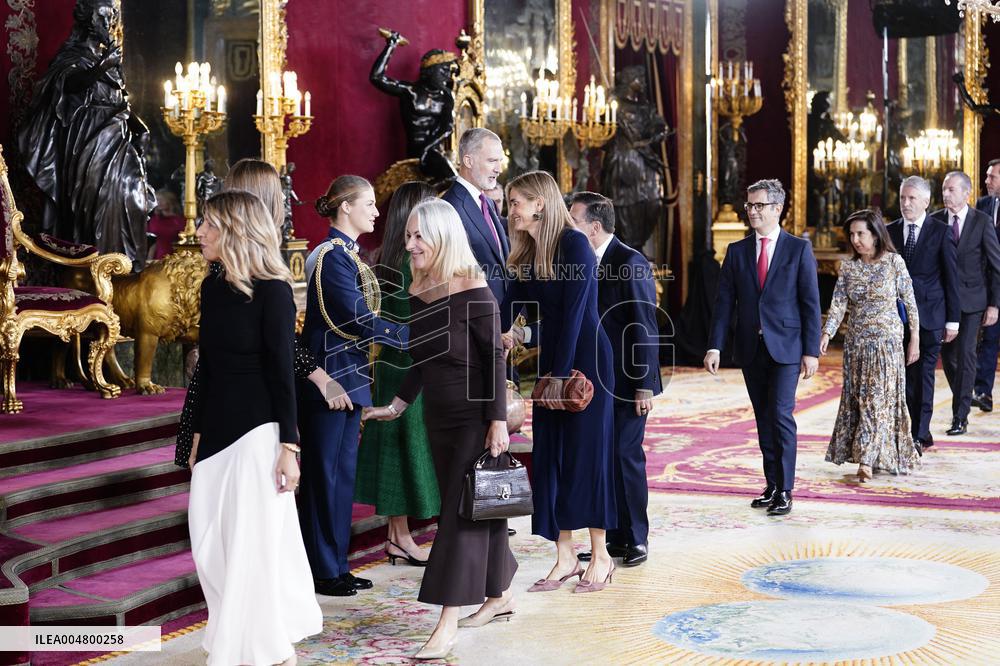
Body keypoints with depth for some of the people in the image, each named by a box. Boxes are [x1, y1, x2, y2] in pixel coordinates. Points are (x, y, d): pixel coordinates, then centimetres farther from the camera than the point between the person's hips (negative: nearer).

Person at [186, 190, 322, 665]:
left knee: (253, 542, -1)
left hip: (256, 431, -7)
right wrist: (198, 435, 17)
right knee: (212, 546, 8)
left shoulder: (271, 291, -10)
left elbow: (281, 371, -11)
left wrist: (289, 446, -14)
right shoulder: (212, 288, 10)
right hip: (217, 430, 7)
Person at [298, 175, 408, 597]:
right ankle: (322, 571, 8)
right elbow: (361, 322, -19)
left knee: (341, 472, 13)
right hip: (329, 380, -9)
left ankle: (335, 565, 21)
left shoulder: (347, 255, 13)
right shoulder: (332, 256, -15)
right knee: (324, 474, -1)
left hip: (346, 379, 9)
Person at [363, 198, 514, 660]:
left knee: (462, 512, -6)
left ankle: (446, 627, -6)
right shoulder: (418, 294, 5)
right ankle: (499, 596, 30)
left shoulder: (473, 291, -15)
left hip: (474, 417, -7)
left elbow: (494, 358, -15)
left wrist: (498, 421, -17)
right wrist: (397, 406, 16)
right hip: (439, 417, 7)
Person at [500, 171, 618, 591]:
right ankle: (565, 557, 13)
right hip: (549, 362, 7)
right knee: (549, 458, 6)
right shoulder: (527, 254, 8)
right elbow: (508, 308, 10)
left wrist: (561, 375, -19)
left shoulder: (574, 245, -14)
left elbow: (574, 313, -18)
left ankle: (601, 556, 9)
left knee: (585, 453, -2)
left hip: (584, 361, -7)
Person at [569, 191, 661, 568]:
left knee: (625, 456, -3)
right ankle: (615, 538, 18)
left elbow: (645, 328, -15)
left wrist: (644, 385, -17)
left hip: (627, 382, -8)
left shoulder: (630, 263, -14)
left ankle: (635, 539, 9)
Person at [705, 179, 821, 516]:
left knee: (781, 414, -11)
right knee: (763, 419, 9)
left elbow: (810, 303, -2)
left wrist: (811, 350, -8)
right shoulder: (737, 251, 8)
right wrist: (715, 346, -3)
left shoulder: (799, 249, -1)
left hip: (785, 347, -4)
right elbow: (724, 302, 5)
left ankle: (784, 491, -5)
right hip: (751, 348, 4)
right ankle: (772, 486, 17)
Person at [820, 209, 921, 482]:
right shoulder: (848, 267, 4)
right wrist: (827, 334, -19)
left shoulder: (894, 262, -6)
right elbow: (838, 304, -4)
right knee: (857, 398, 6)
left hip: (887, 340, -4)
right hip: (856, 342, 4)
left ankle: (867, 459, -14)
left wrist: (915, 339, -2)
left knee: (878, 398, -9)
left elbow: (910, 302, -2)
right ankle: (879, 456, 17)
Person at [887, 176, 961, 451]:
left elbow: (951, 276, -2)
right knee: (906, 376, 5)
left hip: (929, 315, -3)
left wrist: (953, 319, -5)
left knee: (923, 375, -1)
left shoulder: (940, 231, -2)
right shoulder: (890, 231, 7)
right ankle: (923, 433, 17)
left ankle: (918, 436, 4)